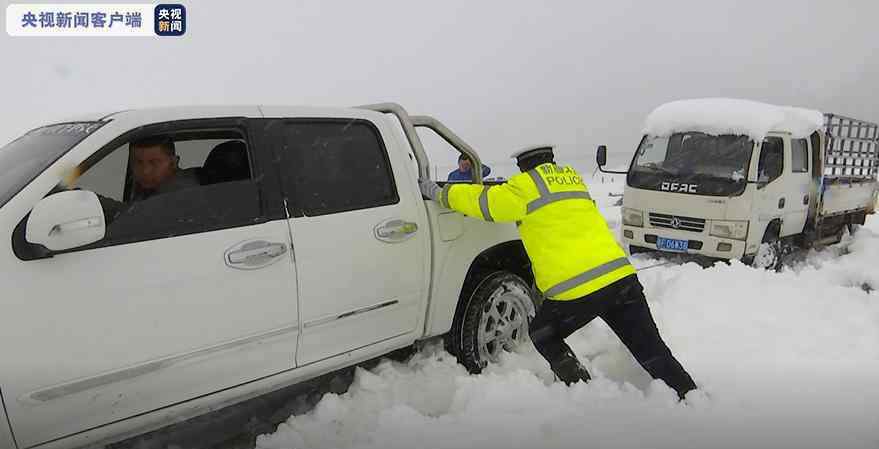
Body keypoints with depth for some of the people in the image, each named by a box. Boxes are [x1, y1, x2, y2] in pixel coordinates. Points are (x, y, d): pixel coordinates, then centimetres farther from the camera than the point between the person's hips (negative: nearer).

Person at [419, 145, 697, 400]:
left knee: (542, 335, 19)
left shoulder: (528, 185, -1)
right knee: (650, 349, 14)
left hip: (578, 289, -6)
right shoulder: (572, 177, 21)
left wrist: (437, 191, 12)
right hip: (621, 275, 6)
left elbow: (484, 202, 1)